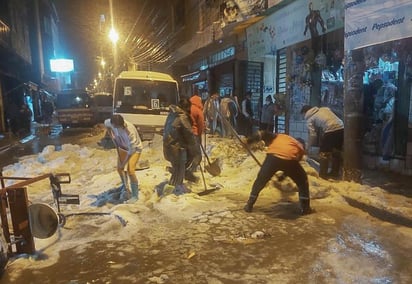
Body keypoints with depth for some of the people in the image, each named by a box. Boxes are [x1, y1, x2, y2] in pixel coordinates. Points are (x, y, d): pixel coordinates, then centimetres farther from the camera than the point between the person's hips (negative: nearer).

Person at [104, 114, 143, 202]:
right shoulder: (111, 123, -22)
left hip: (135, 148, -7)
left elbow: (131, 150, -32)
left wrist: (124, 163, -25)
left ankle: (135, 195, -4)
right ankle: (126, 189, 31)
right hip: (123, 147, 7)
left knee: (130, 170, -17)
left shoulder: (130, 130, -39)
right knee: (119, 169, 9)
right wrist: (112, 136, -4)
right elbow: (106, 123, 6)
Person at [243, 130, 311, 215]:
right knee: (302, 182, 26)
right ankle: (305, 208, 29)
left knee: (260, 181, 18)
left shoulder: (278, 136, 34)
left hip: (273, 157, 0)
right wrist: (284, 174, 45)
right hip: (290, 159, 0)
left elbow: (263, 134, 17)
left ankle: (249, 205, 24)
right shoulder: (300, 147, 35)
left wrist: (248, 141, 14)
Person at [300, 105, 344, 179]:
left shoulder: (310, 119, 9)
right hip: (341, 128, 7)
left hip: (330, 130, -6)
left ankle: (323, 174, 12)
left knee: (324, 152, 8)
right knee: (337, 152, 19)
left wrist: (308, 146, 12)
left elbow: (313, 135, 3)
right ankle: (335, 173, 30)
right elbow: (332, 118, 21)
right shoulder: (324, 108, 27)